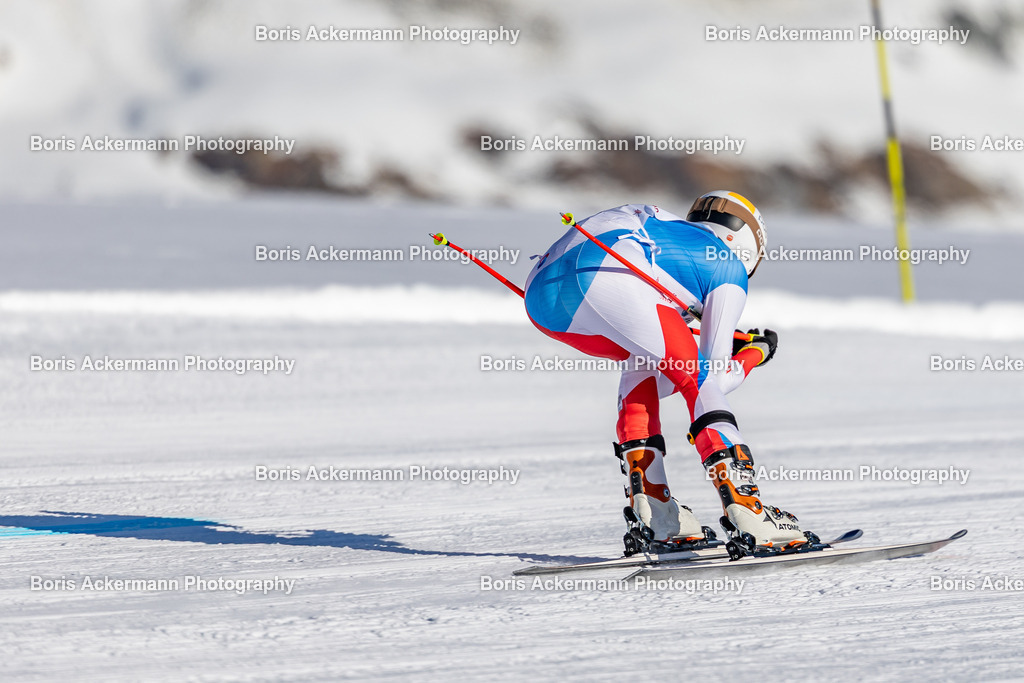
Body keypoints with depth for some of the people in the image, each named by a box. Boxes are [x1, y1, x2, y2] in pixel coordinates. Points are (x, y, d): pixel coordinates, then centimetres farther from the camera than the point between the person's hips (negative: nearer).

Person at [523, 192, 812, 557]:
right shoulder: (729, 268, 23)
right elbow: (715, 377, 19)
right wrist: (755, 353, 38)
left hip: (540, 295, 7)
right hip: (600, 274, -7)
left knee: (642, 359, 27)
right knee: (701, 382, 3)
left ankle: (652, 516, 16)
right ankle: (746, 515, -14)